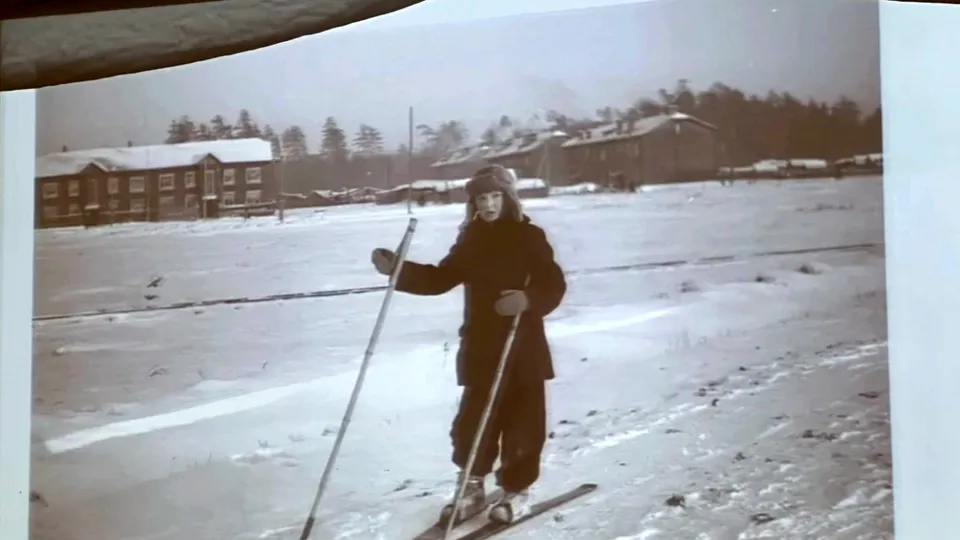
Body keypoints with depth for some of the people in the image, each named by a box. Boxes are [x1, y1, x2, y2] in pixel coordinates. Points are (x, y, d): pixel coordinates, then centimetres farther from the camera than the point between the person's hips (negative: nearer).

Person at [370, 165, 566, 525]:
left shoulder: (529, 236, -6)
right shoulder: (471, 239, 7)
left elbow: (554, 284, -10)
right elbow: (440, 278, 8)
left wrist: (528, 299, -30)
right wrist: (396, 269, -3)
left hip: (523, 345, -4)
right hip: (480, 346, 4)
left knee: (521, 420, 3)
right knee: (472, 419, 7)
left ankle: (517, 490, 19)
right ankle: (471, 489, 23)